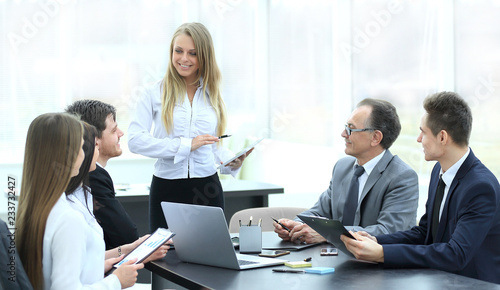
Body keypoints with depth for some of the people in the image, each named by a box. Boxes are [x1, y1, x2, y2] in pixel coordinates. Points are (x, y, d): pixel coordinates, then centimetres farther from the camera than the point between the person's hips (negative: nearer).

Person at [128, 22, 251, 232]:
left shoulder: (212, 95, 11)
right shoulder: (155, 93, 1)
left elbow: (214, 147, 14)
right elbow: (135, 140, -10)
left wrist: (232, 163, -7)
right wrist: (186, 144, -13)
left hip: (207, 188, 3)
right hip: (167, 189, -2)